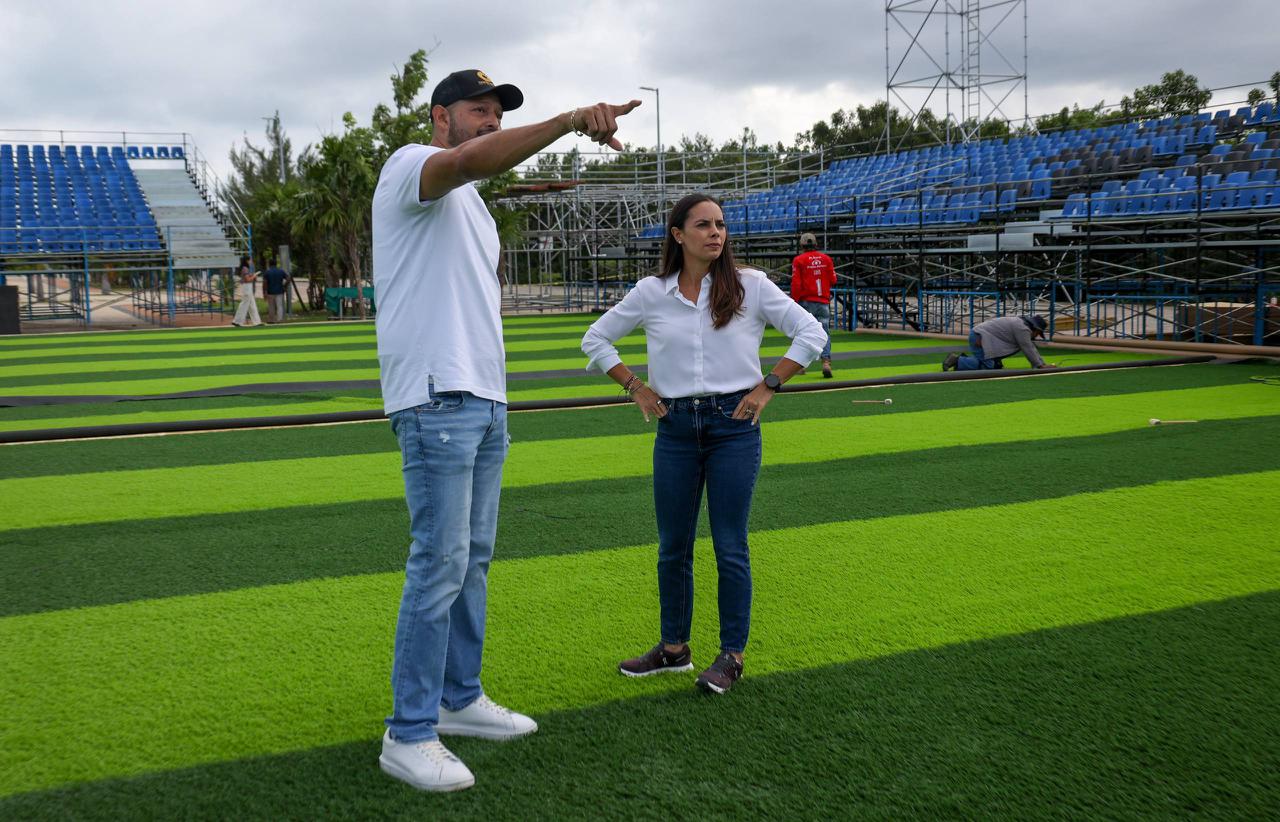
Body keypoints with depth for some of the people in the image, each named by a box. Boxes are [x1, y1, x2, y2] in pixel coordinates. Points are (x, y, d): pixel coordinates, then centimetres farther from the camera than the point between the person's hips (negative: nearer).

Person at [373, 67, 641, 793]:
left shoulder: (474, 207, 23)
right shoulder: (409, 166, -6)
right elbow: (472, 160, -29)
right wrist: (571, 120, -38)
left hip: (486, 402, 10)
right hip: (437, 402, -10)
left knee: (474, 559, 14)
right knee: (441, 564, -9)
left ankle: (459, 699, 26)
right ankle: (409, 735, -1)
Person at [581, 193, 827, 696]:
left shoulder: (750, 286, -2)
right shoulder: (651, 293, 3)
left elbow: (811, 334, -1)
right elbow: (595, 339, 14)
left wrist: (767, 387, -6)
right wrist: (636, 388, 6)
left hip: (733, 425, -2)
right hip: (675, 428, 3)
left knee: (730, 547, 1)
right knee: (672, 546, 10)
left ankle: (731, 656, 12)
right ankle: (673, 648, 25)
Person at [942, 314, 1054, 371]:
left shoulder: (1023, 327, 18)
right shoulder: (1022, 329, -14)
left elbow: (1031, 347, 22)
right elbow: (1028, 350, -13)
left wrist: (1043, 363, 18)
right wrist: (1039, 365, -3)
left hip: (981, 336, 11)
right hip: (980, 338, -11)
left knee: (997, 365, 10)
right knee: (988, 366, -19)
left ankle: (963, 359, 9)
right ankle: (957, 361, -16)